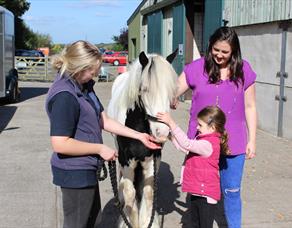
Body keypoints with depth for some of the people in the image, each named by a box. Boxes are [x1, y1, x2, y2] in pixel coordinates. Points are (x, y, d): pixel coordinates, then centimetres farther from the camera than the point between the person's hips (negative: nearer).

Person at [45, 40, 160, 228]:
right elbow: (60, 144, -30)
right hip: (75, 172, -10)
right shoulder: (64, 96, -26)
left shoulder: (85, 86, 3)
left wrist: (139, 135, 5)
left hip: (86, 169, 10)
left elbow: (104, 121, 7)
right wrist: (100, 149, -22)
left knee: (93, 211, 29)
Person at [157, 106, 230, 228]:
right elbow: (185, 148, 12)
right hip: (196, 192, 10)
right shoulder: (202, 139, 9)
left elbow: (187, 144, -32)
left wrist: (171, 122, -32)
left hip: (206, 194, -10)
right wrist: (171, 135, 3)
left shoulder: (208, 144, -24)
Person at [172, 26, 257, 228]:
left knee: (232, 191, 12)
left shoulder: (244, 71, -3)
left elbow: (250, 107, 3)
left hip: (233, 143, 0)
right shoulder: (196, 68, -7)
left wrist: (252, 139, 2)